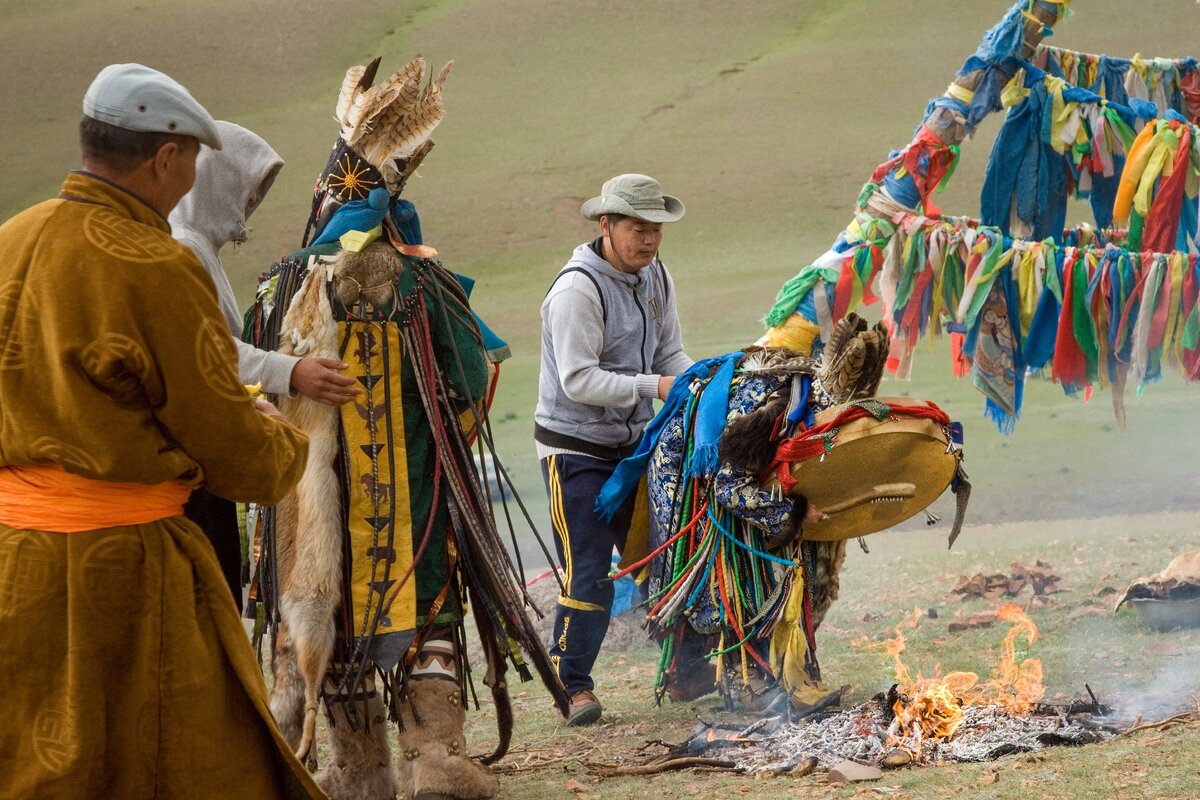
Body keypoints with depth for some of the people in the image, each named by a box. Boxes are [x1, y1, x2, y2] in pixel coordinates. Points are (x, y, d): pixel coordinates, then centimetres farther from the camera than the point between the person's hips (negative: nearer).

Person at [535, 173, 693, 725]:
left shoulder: (654, 276, 6)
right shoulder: (578, 289, -20)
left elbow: (669, 352, 8)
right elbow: (580, 381, -24)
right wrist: (655, 386, -27)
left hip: (634, 442, 7)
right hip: (576, 447, -7)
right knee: (588, 573, -10)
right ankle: (572, 686, 0)